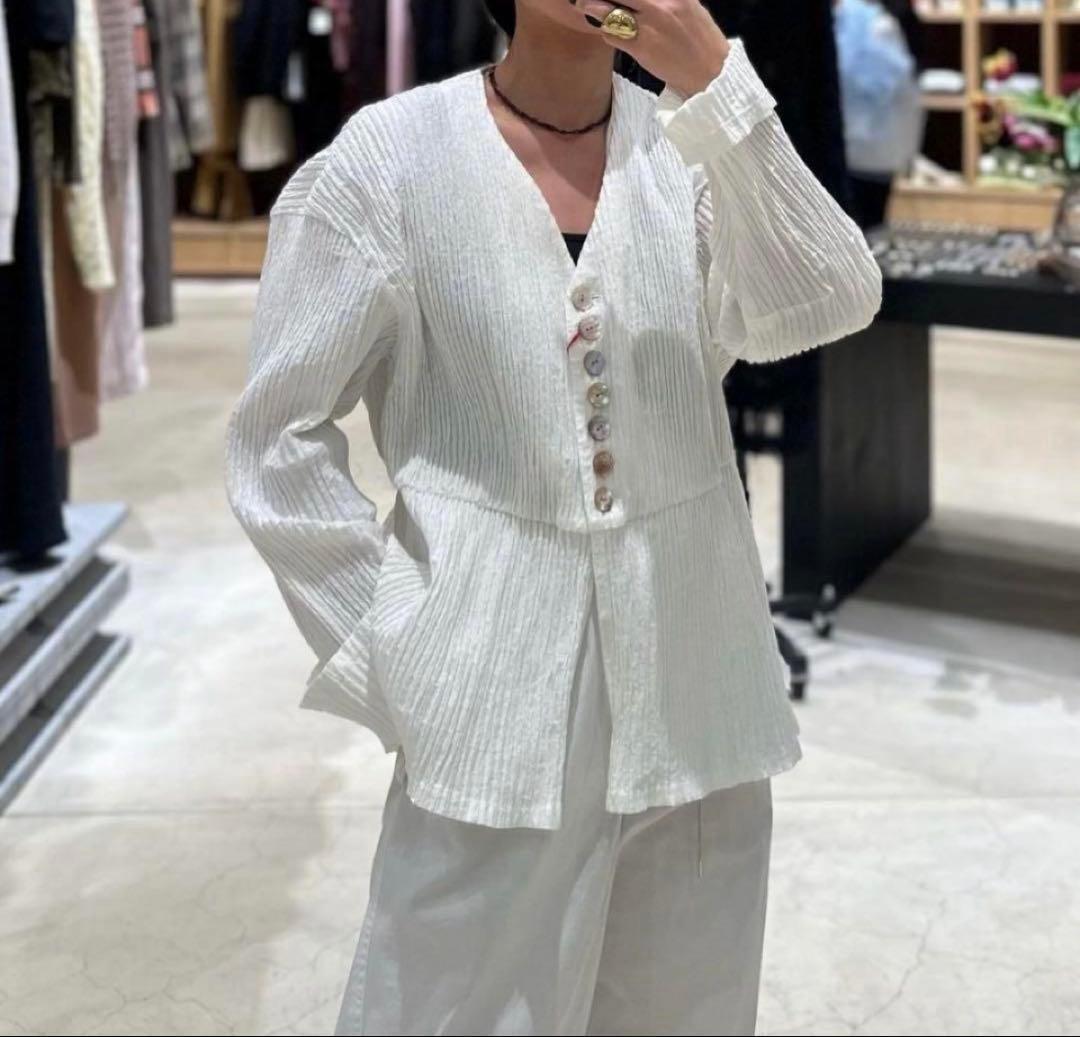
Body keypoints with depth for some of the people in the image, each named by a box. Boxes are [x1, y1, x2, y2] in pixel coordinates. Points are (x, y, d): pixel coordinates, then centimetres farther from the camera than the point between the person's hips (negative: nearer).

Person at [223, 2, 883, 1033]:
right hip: (499, 681, -3)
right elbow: (279, 438, -4)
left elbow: (827, 307, -15)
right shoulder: (391, 160, -7)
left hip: (692, 678, 3)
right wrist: (394, 660, -8)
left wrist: (718, 85, -24)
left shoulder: (696, 145, 1)